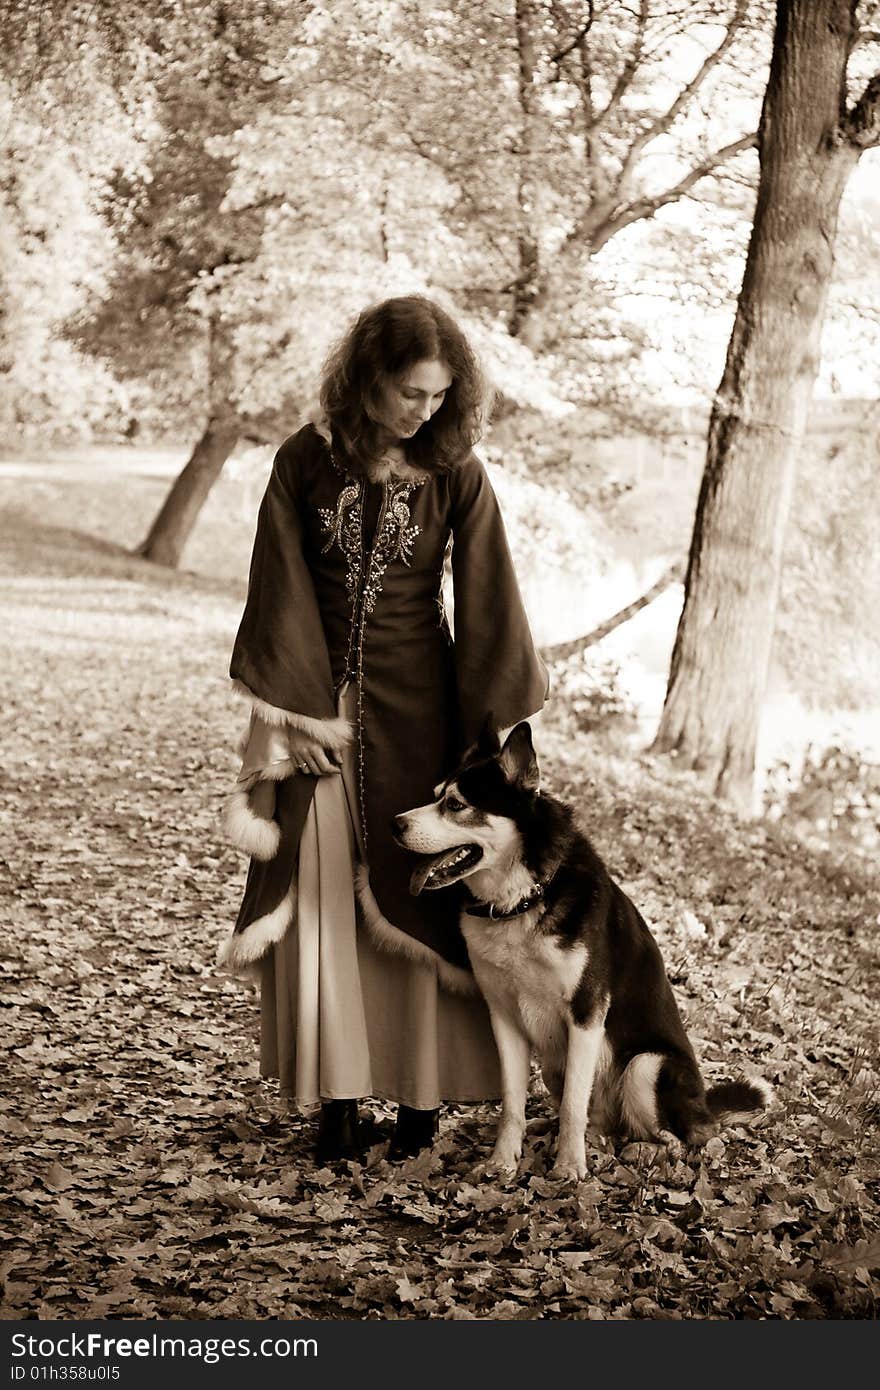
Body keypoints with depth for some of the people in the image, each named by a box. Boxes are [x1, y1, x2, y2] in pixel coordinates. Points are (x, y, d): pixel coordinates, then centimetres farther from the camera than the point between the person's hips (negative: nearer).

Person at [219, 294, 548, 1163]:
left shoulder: (456, 473, -6)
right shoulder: (305, 462, -4)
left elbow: (486, 604, -5)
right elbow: (283, 593, -4)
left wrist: (495, 730, -8)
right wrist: (296, 715, -9)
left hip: (417, 703, -1)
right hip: (321, 700, 1)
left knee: (415, 897, 4)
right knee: (323, 899, 1)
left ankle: (423, 1093, 15)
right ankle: (339, 1098, 10)